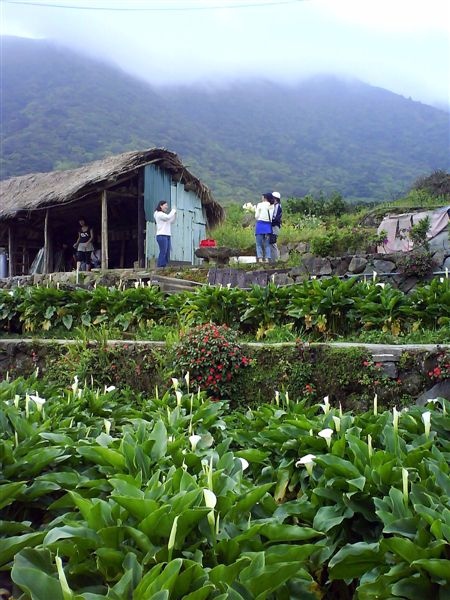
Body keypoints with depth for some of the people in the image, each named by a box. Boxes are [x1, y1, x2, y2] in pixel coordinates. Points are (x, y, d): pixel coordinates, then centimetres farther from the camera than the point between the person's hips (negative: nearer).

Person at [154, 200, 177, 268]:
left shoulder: (164, 214, 23)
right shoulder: (159, 214, -4)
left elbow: (171, 221, 25)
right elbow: (168, 217, -19)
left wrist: (175, 214, 12)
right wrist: (173, 210, -5)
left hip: (167, 235, 9)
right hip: (162, 236, -9)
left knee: (167, 254, 4)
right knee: (163, 253, -15)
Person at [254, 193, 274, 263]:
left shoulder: (260, 205, -2)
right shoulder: (272, 206, 8)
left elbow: (256, 216, -1)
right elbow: (272, 218, 6)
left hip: (260, 225, -3)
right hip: (268, 226, 4)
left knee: (259, 244, 1)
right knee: (267, 244, 9)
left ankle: (260, 259, -6)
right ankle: (267, 259, 4)